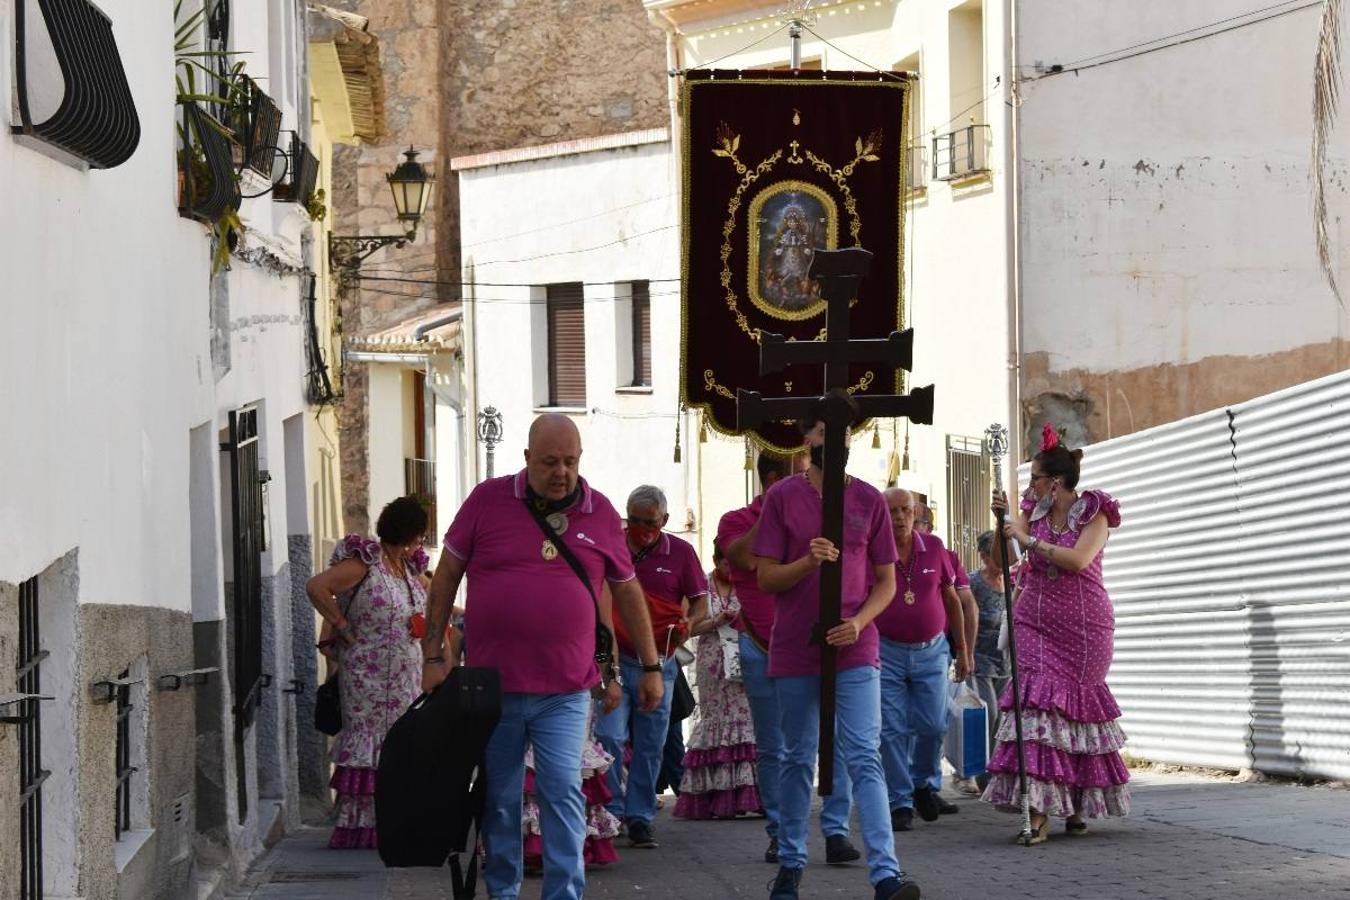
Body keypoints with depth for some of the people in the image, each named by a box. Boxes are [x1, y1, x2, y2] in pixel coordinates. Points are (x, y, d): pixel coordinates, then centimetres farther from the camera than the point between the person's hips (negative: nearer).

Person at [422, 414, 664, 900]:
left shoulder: (600, 513, 5)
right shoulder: (487, 500, 0)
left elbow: (627, 591, 15)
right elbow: (446, 577, 5)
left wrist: (650, 666, 16)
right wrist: (432, 656, 2)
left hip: (564, 691, 0)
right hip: (492, 684, 0)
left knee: (563, 794, -8)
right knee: (498, 800, 8)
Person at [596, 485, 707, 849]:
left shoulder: (680, 552, 4)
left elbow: (700, 601, 7)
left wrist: (687, 623, -14)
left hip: (658, 664, 1)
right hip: (614, 659, -1)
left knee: (650, 746, 5)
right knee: (609, 737, -12)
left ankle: (639, 817, 14)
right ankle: (611, 812, 0)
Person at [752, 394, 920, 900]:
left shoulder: (869, 500, 4)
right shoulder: (782, 497, 1)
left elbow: (886, 582, 7)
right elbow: (765, 577, 0)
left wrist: (859, 621, -11)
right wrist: (807, 563, -20)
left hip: (854, 649, 0)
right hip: (794, 650, 0)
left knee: (864, 759, -9)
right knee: (798, 760, 10)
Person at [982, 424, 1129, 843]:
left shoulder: (1094, 513, -6)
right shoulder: (1035, 509, 8)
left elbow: (1078, 559, -22)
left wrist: (1028, 540, -20)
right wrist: (1002, 520, -10)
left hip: (1082, 624, -3)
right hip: (1036, 618, 3)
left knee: (1077, 706, 4)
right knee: (1037, 702, -11)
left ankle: (1078, 806, 19)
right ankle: (1039, 812, -17)